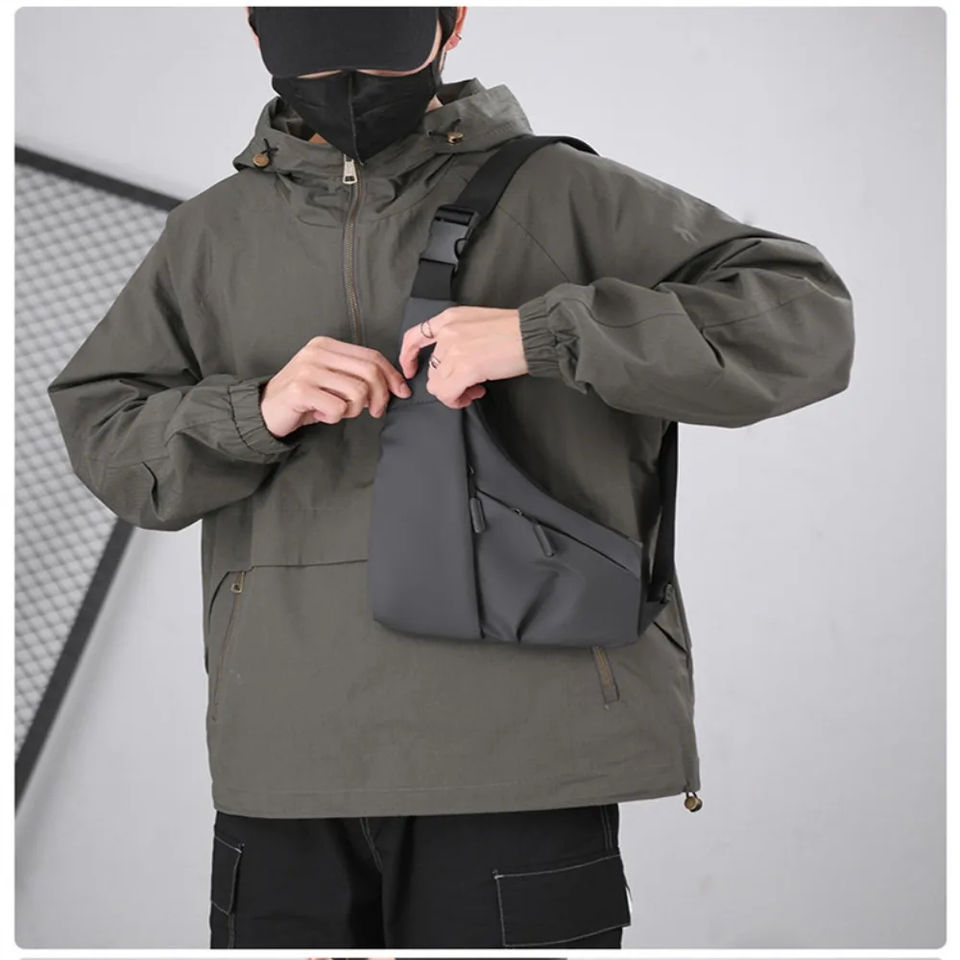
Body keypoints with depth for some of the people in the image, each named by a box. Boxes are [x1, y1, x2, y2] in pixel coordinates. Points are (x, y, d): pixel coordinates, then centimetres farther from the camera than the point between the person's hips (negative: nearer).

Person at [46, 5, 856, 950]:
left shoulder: (561, 197, 3)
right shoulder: (209, 236, 14)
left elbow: (804, 319, -5)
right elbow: (97, 431, 11)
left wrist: (539, 333, -17)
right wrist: (254, 411, -10)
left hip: (519, 755, -3)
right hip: (284, 767, 3)